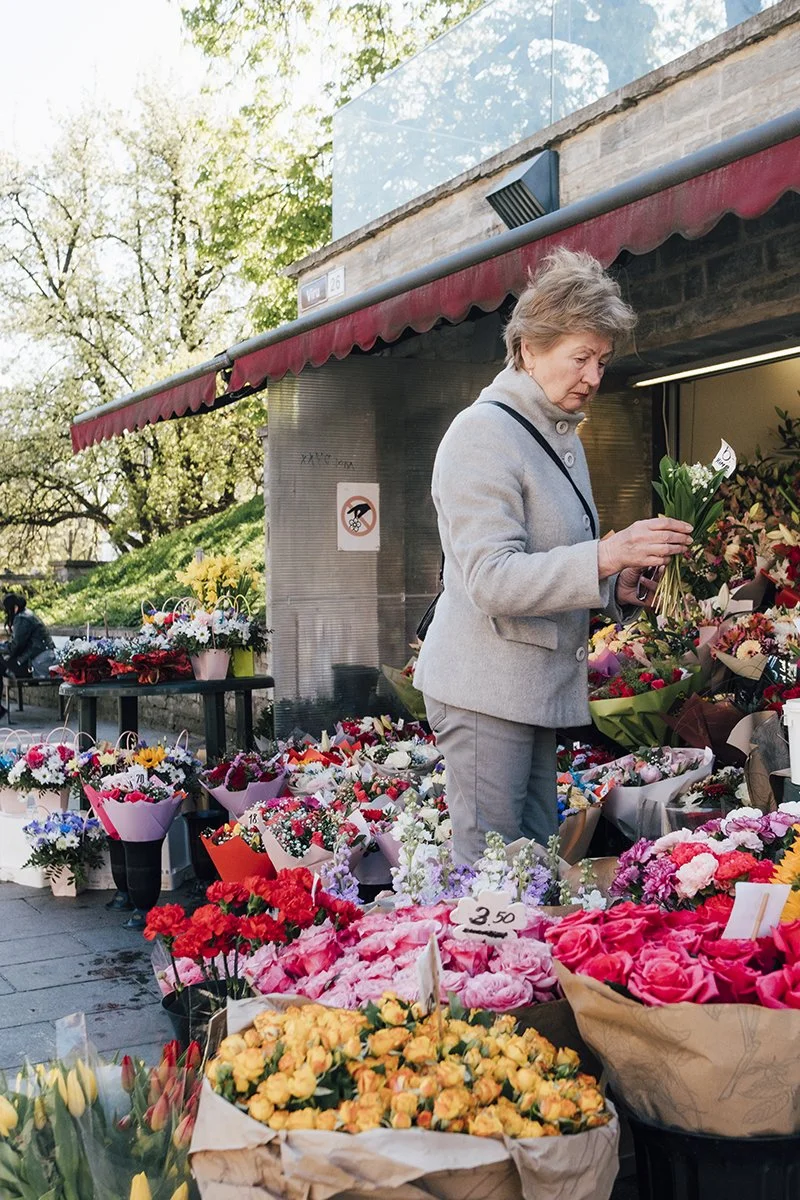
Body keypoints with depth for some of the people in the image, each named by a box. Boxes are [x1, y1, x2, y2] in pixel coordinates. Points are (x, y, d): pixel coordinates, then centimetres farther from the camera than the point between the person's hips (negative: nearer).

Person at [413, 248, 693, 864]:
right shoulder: (483, 432, -11)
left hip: (541, 687, 9)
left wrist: (617, 588, 5)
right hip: (486, 688, -9)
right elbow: (491, 581, -21)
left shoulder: (564, 437, 18)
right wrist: (605, 556, -29)